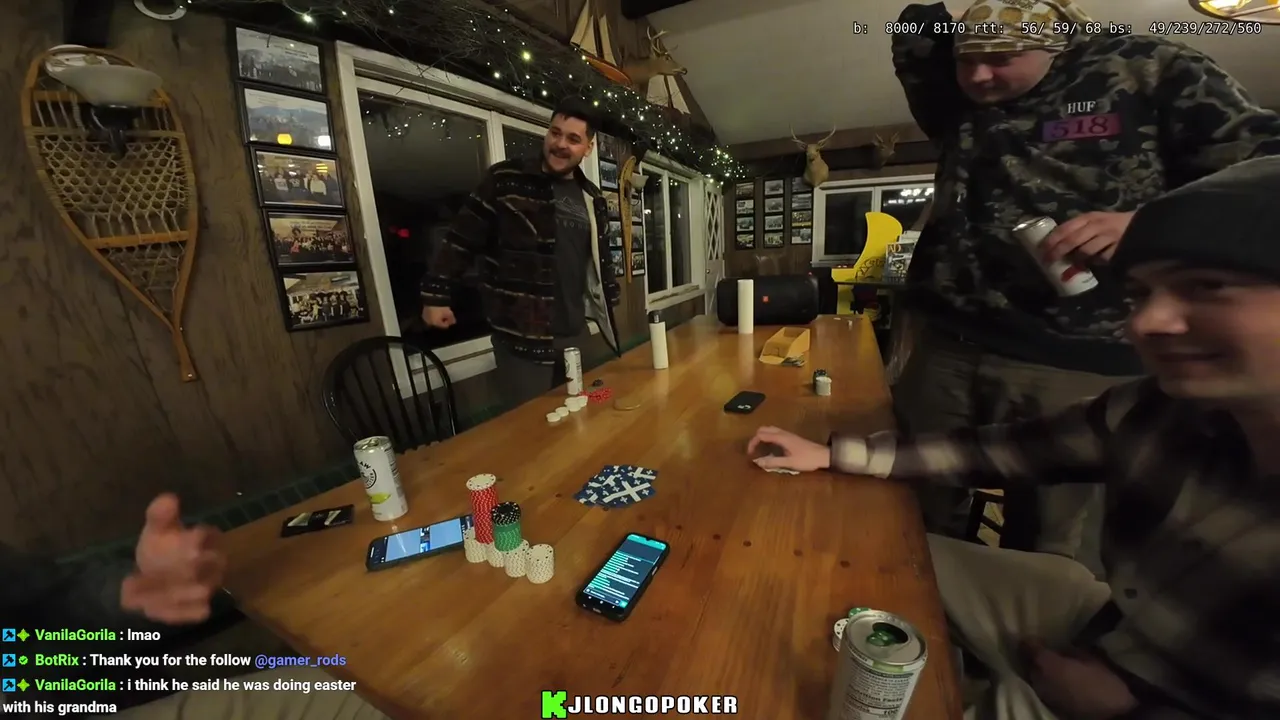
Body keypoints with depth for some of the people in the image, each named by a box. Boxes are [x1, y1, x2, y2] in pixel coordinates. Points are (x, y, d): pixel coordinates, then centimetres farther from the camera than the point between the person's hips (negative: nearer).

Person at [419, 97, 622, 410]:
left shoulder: (591, 198, 11)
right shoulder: (505, 179, -4)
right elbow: (462, 240, -3)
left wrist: (611, 296, 21)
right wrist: (436, 295, -4)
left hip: (576, 332, 6)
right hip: (521, 336, -5)